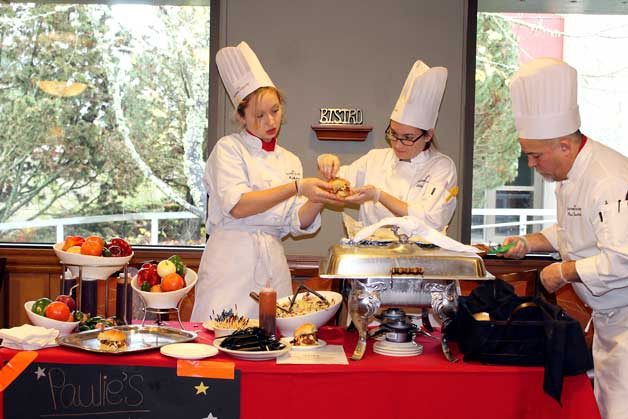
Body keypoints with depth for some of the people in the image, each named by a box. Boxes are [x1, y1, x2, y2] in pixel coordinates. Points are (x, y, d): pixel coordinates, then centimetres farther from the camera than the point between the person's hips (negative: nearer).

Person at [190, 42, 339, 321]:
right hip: (232, 258, -4)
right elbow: (237, 206, -15)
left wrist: (319, 198, -12)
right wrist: (297, 187, -20)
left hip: (273, 262, 5)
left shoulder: (290, 161, 15)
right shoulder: (228, 149, 0)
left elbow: (298, 224, 8)